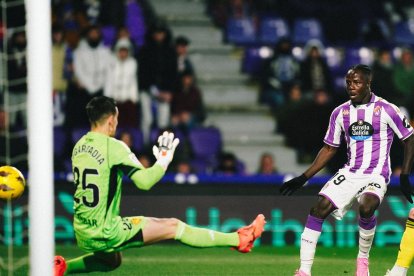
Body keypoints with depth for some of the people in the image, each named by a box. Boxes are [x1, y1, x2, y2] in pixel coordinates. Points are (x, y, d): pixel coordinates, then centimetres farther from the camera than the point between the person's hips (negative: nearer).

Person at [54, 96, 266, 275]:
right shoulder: (113, 147, -16)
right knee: (173, 227, -1)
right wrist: (164, 161, -4)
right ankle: (239, 240, 2)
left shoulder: (79, 146, 7)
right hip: (105, 232, -7)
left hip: (82, 232, 8)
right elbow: (145, 181, -19)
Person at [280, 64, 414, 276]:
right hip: (349, 174, 4)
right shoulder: (340, 113, 7)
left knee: (366, 207, -34)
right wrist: (303, 178, 10)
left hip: (376, 176, -4)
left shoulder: (386, 110, -7)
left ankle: (363, 258, -6)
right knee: (319, 208, -16)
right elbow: (329, 149, 15)